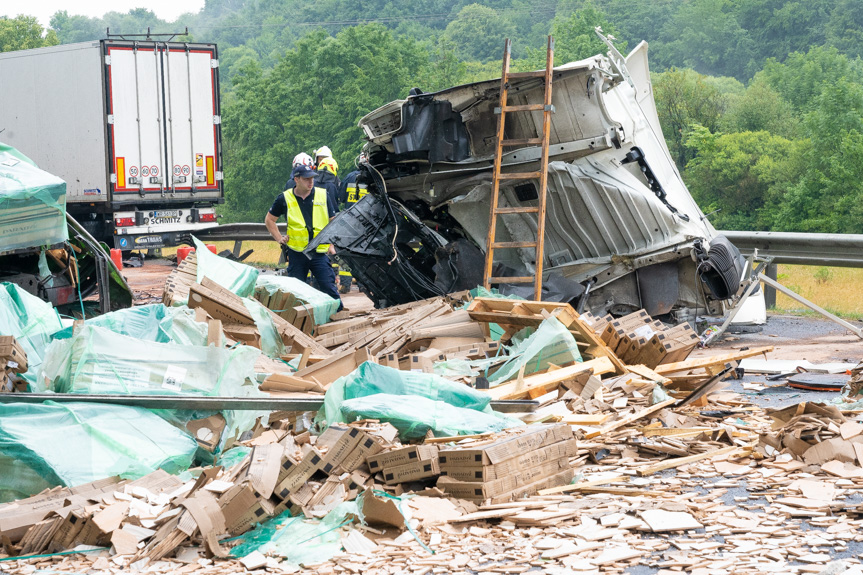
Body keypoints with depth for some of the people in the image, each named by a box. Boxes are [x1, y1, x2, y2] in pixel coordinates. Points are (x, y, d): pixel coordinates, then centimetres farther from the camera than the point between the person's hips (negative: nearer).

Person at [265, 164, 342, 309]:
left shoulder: (322, 195, 4)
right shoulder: (285, 198, 2)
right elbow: (269, 220, 15)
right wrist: (279, 238, 6)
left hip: (320, 252, 0)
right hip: (296, 252, 0)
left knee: (329, 287, -9)